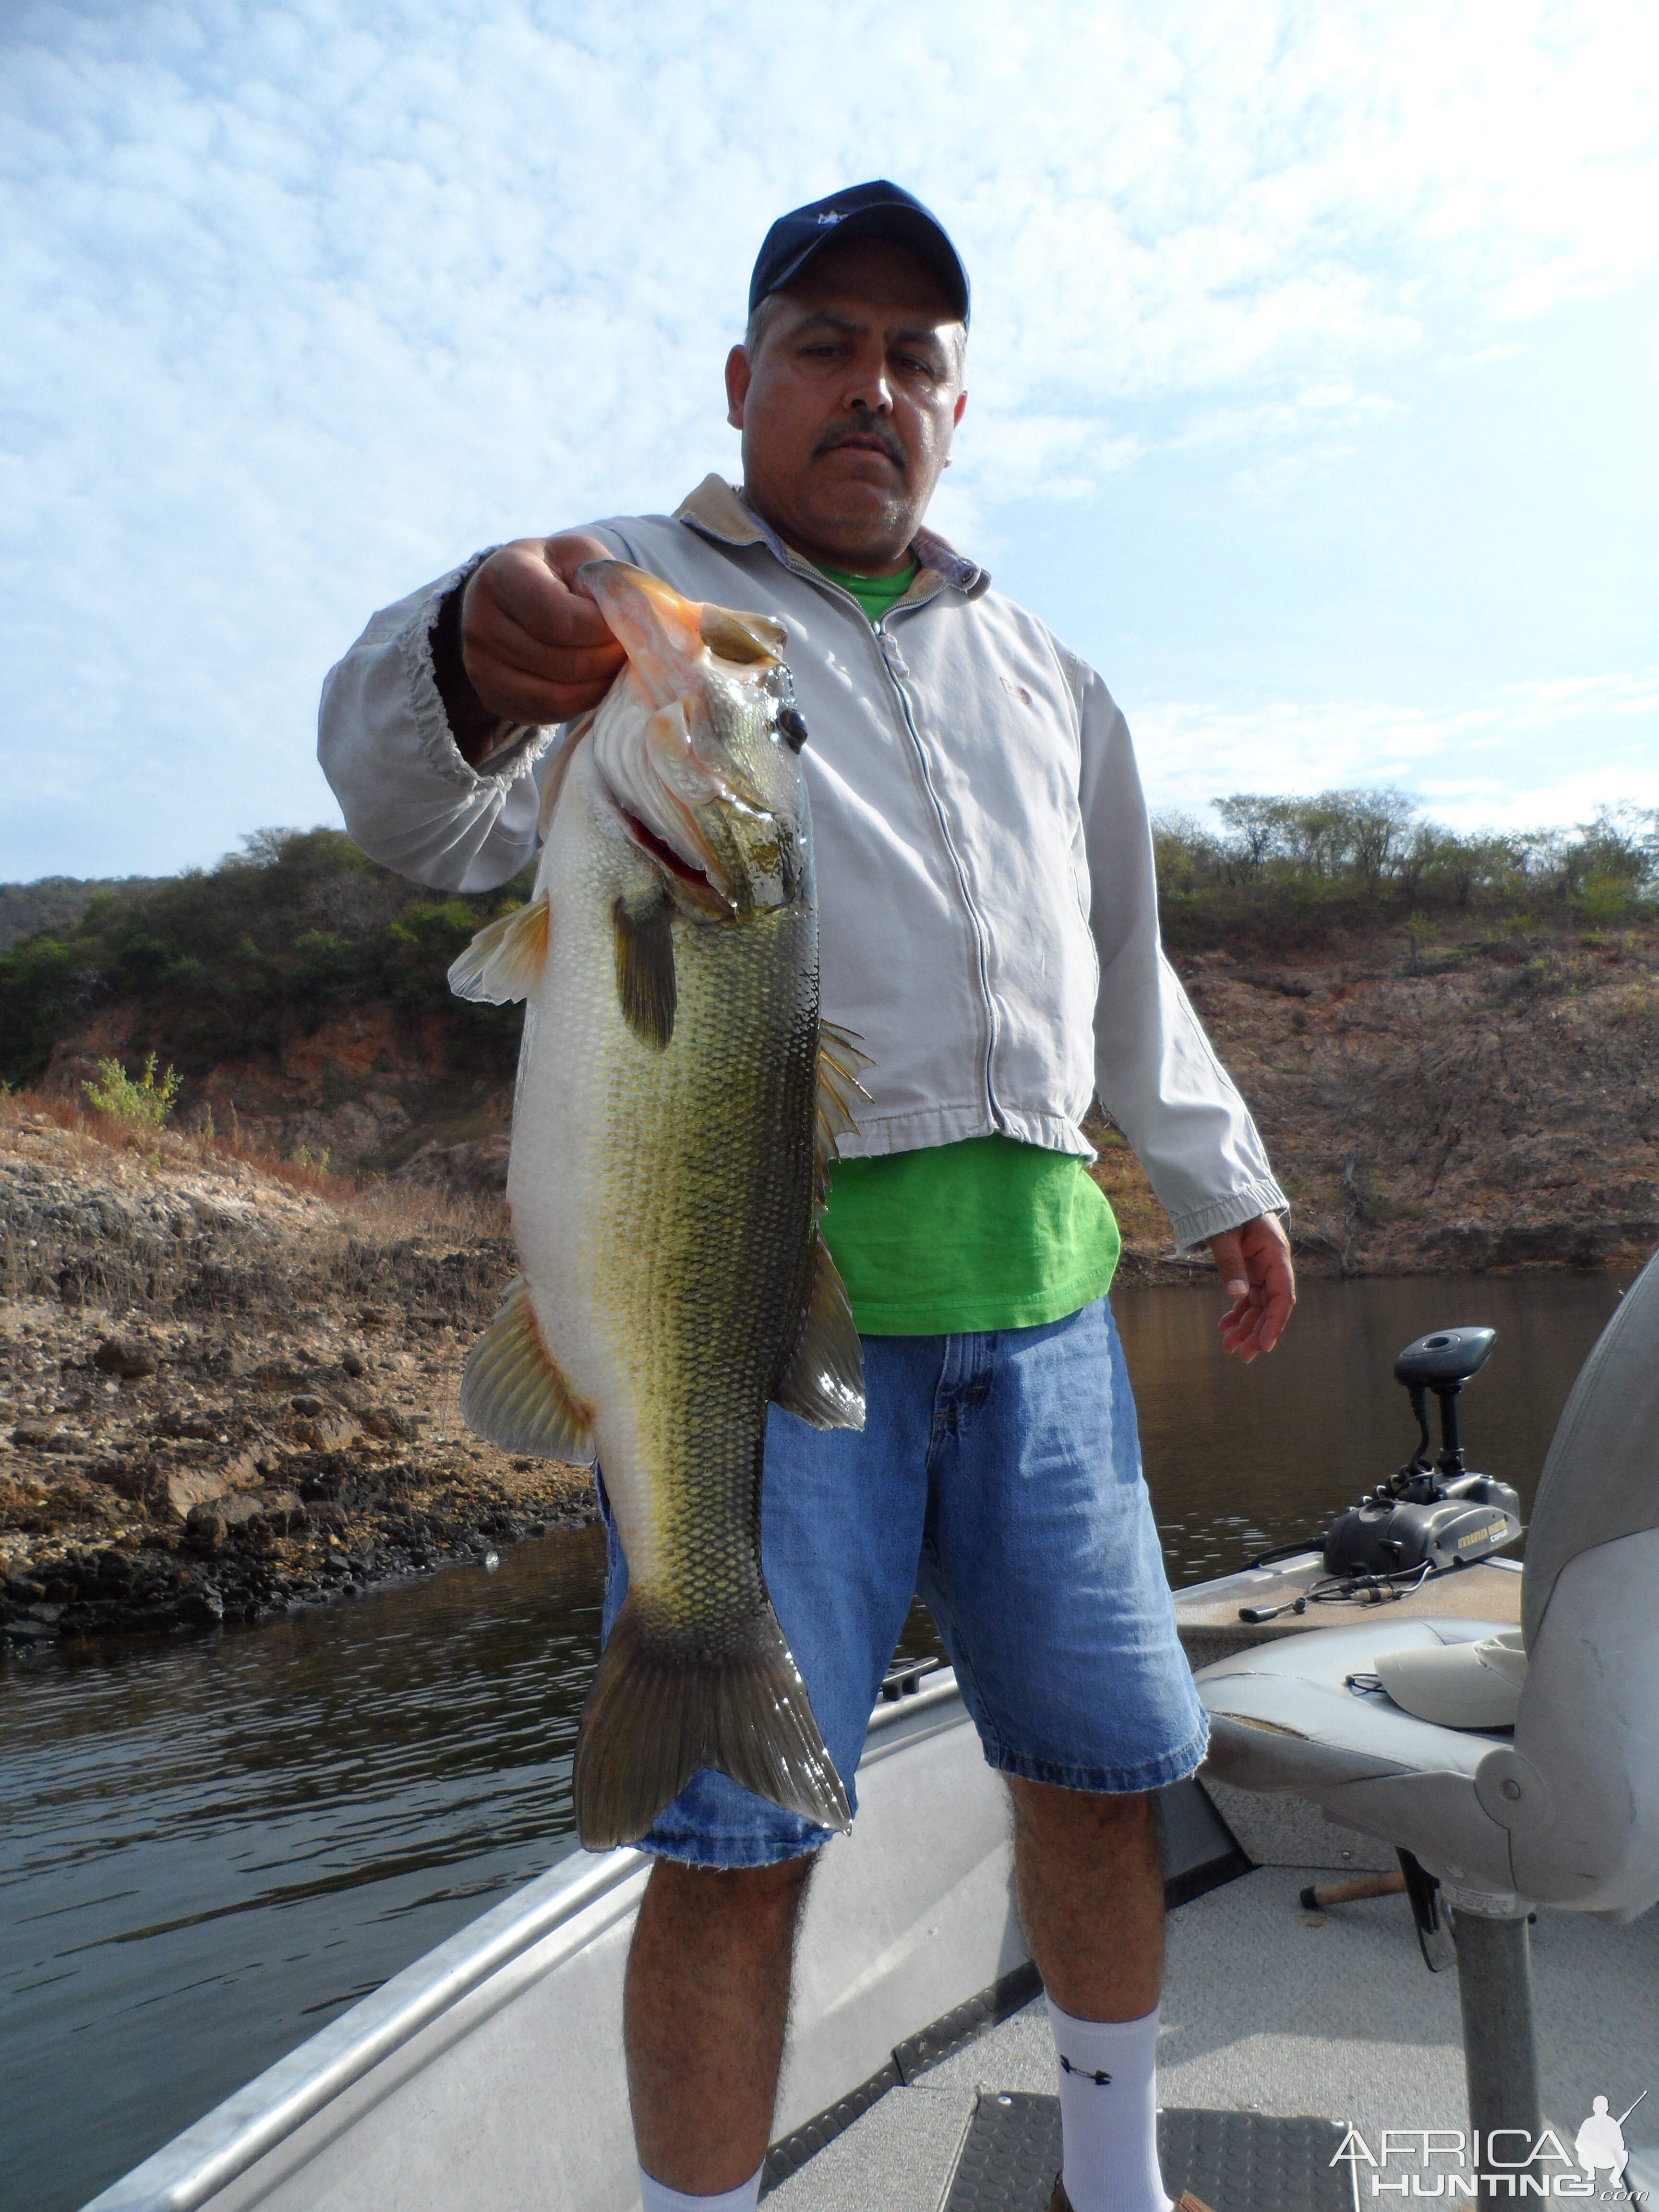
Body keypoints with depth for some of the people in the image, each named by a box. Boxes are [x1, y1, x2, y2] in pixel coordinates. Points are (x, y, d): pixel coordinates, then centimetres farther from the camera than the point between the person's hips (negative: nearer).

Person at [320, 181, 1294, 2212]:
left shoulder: (1038, 671, 24)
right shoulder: (624, 594, 7)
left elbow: (1125, 971, 30)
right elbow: (424, 812, -12)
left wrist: (1220, 1182, 30)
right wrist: (463, 674, -35)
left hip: (1035, 1283, 5)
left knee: (1101, 1759, 13)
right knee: (737, 1837, -4)